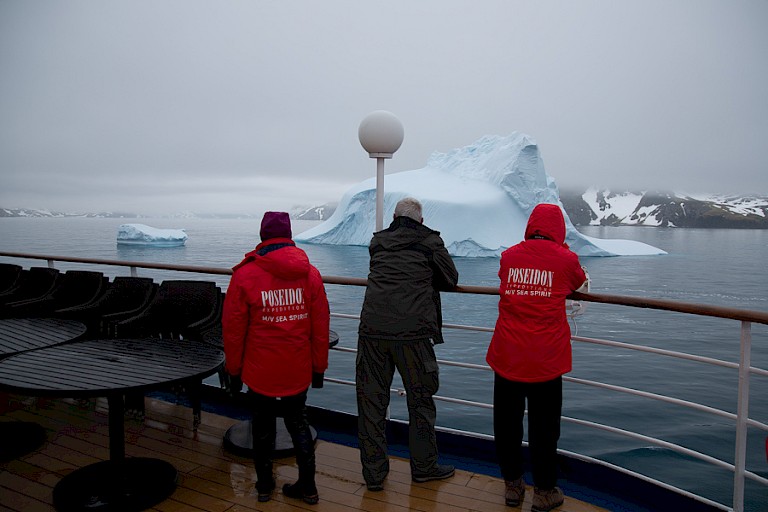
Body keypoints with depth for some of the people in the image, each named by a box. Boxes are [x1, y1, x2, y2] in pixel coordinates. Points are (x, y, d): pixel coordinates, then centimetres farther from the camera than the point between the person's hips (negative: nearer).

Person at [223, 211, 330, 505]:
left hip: (260, 371, -2)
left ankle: (264, 486, 30)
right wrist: (319, 366, 9)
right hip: (298, 371, 2)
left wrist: (233, 368, 7)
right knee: (298, 424, 18)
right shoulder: (310, 274, -4)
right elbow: (321, 325, -1)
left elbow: (233, 328, -6)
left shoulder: (245, 274, -10)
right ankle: (307, 487, 23)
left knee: (263, 427, 16)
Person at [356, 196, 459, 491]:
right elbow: (451, 280, 12)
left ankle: (373, 473, 21)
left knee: (371, 401, 11)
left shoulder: (377, 241, 15)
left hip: (372, 331, 3)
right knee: (420, 400, 14)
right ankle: (423, 467, 28)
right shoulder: (430, 241, 5)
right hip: (412, 333, -3)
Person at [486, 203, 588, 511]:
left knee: (507, 422, 14)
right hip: (546, 359, -2)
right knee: (544, 427, 10)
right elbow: (579, 282, 17)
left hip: (507, 356, 2)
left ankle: (512, 486, 29)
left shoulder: (509, 256, 1)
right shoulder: (565, 258, -4)